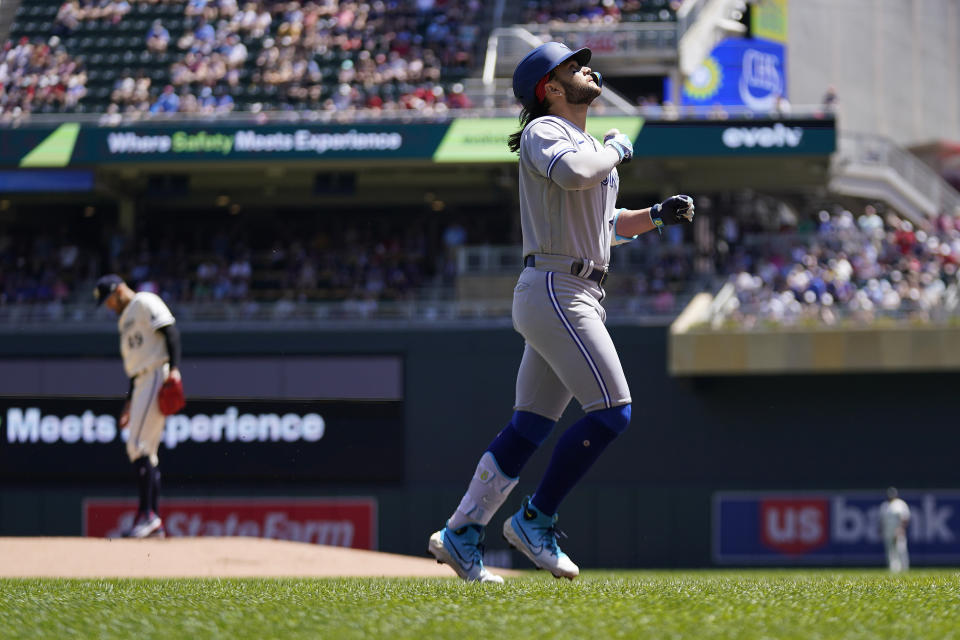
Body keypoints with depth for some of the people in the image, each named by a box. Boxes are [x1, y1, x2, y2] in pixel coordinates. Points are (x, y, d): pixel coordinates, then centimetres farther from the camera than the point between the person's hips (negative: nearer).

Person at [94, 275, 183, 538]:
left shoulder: (145, 303, -2)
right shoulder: (125, 318, 26)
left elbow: (170, 331, -14)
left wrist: (173, 369, -25)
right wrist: (130, 402, 25)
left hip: (158, 377, -10)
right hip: (142, 383, 10)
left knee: (138, 446, -17)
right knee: (146, 454, 7)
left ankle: (147, 515, -22)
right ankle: (154, 523, 7)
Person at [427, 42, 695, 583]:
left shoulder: (590, 146, 22)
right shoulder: (544, 131, -7)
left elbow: (602, 225, 32)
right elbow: (571, 172, -30)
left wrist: (656, 216, 17)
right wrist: (615, 149, -12)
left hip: (581, 297, 10)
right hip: (555, 289, -10)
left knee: (530, 427, 8)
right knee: (612, 411, -15)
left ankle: (461, 535, 11)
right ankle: (535, 520, -7)